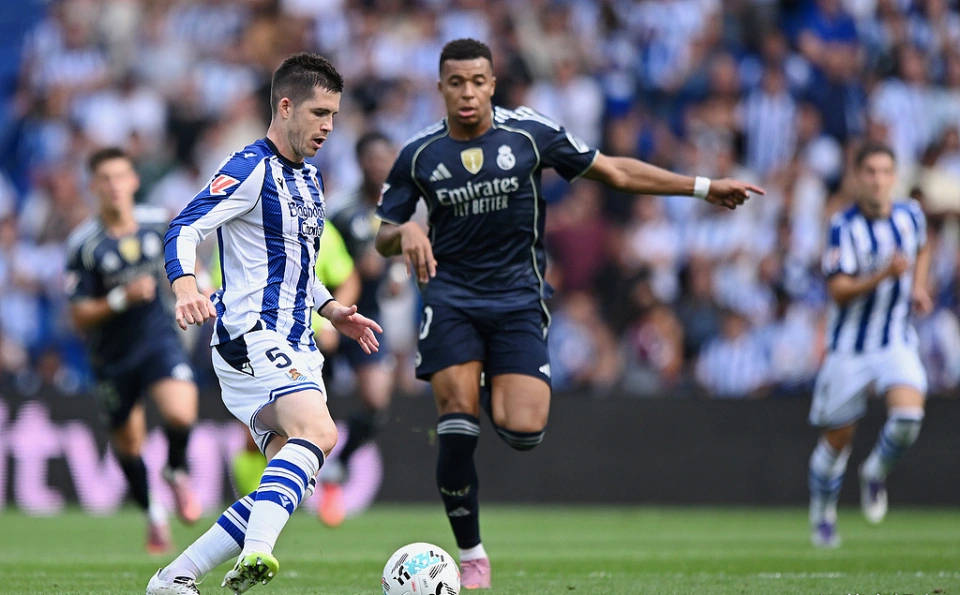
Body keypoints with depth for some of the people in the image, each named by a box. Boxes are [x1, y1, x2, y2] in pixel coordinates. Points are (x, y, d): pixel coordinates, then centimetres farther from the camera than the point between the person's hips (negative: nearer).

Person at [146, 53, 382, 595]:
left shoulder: (309, 178, 20)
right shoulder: (251, 169, -8)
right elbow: (184, 230, -20)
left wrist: (333, 310, 19)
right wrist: (186, 287, -38)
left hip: (293, 346, 9)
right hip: (251, 336, -9)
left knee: (294, 482, 2)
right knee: (319, 433, -32)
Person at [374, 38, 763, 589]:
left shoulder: (529, 132, -3)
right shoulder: (419, 155, 0)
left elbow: (615, 171, 6)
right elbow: (383, 238, 8)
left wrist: (704, 187, 5)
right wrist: (406, 232, -18)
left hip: (518, 298, 0)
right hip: (451, 298, 0)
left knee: (523, 431, -16)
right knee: (457, 428, -14)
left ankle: (502, 402, 23)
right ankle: (472, 556, 2)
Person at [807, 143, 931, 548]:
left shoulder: (910, 215, 0)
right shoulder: (844, 227, -14)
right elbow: (838, 292, -21)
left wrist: (918, 286, 8)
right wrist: (884, 275, -34)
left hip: (897, 343, 2)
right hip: (850, 348, -2)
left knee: (909, 412, -23)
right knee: (837, 439, 6)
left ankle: (876, 474, 7)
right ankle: (822, 516, 30)